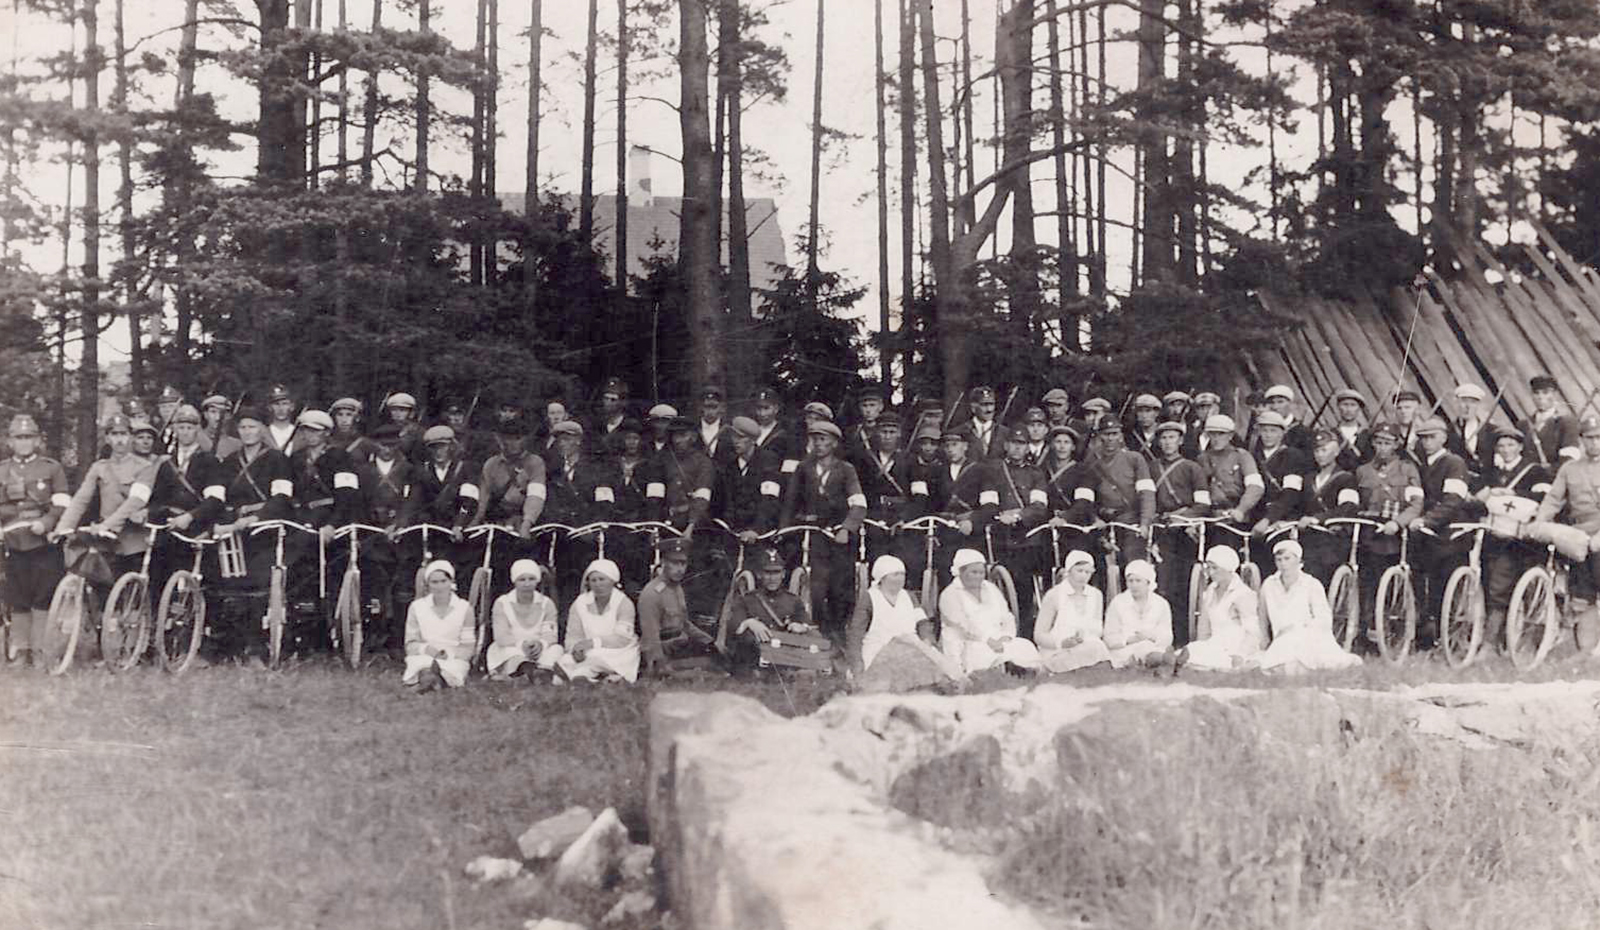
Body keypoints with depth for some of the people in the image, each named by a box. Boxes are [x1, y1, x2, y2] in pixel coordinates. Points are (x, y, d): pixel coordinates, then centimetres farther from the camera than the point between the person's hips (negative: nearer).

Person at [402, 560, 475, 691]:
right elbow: (410, 645, 8)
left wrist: (449, 654, -17)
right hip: (423, 657, 1)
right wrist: (425, 648, -14)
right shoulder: (417, 607, 10)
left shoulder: (464, 608, 7)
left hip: (453, 660, -1)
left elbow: (468, 648, 3)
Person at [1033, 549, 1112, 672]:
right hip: (1057, 653, -4)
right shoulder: (1053, 595, 1)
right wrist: (1061, 643, -21)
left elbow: (1098, 631, 15)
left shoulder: (1096, 595, 14)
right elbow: (1039, 636, -1)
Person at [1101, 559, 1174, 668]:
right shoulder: (1117, 603, 6)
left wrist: (1152, 636, -17)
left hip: (1154, 649, 3)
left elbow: (1167, 639, 5)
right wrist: (1129, 639, -16)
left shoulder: (1161, 604, 10)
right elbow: (1110, 639, 2)